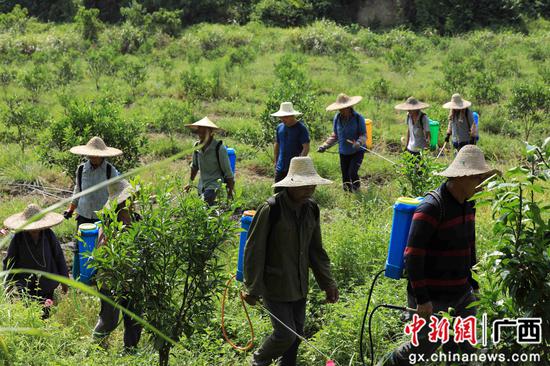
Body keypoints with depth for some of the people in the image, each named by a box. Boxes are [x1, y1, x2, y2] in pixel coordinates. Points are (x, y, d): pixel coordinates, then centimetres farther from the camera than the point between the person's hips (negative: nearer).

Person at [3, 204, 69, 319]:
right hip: (26, 287, -2)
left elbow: (59, 257, 4)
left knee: (45, 315, 11)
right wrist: (8, 286, -3)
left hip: (47, 285, 2)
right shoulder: (18, 239, -12)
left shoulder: (48, 235, -8)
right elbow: (9, 263, -2)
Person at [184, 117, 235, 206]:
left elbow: (228, 173, -8)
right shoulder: (197, 146, 3)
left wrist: (230, 193, -7)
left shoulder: (219, 148, -13)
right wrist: (190, 183, 29)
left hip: (215, 187, -6)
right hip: (202, 187, 6)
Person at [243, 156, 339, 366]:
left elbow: (316, 250, 12)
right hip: (275, 286, -6)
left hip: (299, 286, 6)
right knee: (286, 335, -7)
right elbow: (254, 251, -13)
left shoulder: (311, 209, 2)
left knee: (297, 334, 11)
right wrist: (253, 289, -11)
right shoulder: (270, 210, -18)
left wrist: (327, 282, 8)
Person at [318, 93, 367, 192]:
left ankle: (357, 189, 4)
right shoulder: (337, 118, 0)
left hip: (357, 151, -4)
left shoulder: (358, 118, -12)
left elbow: (364, 135, -11)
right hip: (343, 152, 4)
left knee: (352, 172, -20)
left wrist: (359, 143, -33)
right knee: (345, 176, 5)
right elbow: (335, 136, 9)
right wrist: (325, 146, -3)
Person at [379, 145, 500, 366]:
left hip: (462, 294, 8)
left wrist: (473, 284, 20)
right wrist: (422, 299, -22)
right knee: (424, 348, 4)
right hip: (432, 299, -8)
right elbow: (413, 255, -22)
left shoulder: (467, 205, 6)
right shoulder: (432, 207, -21)